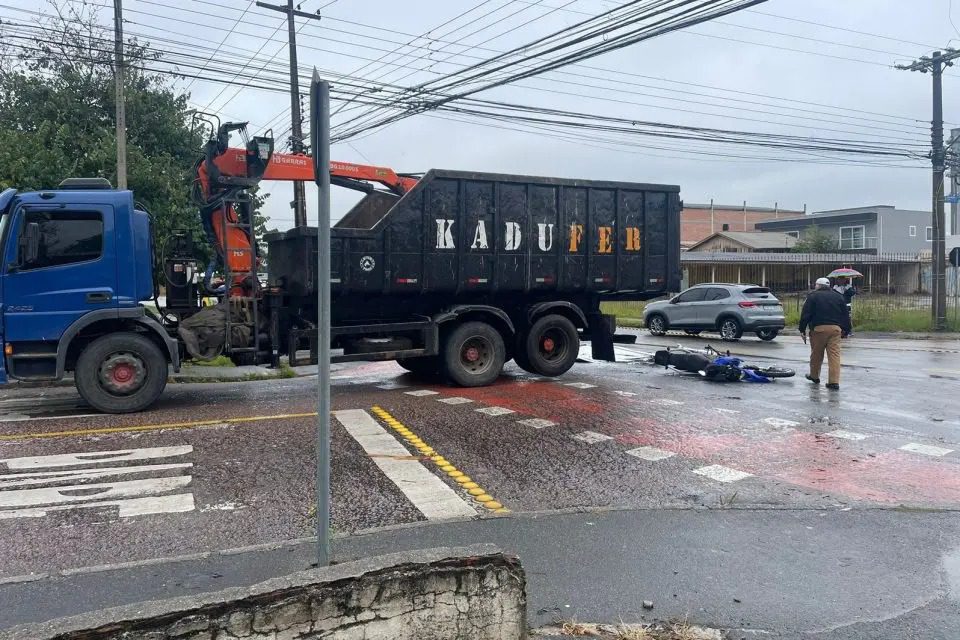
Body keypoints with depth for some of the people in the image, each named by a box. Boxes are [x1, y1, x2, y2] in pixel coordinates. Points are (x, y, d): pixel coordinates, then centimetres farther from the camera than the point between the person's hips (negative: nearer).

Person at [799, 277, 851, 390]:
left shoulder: (813, 296, 4)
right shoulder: (839, 297, 16)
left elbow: (805, 314, -2)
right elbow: (845, 315, 17)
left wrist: (802, 330, 1)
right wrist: (846, 330, 22)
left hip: (818, 328, -3)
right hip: (835, 328, 3)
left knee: (816, 354, 11)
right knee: (834, 354, -2)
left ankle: (814, 376, 27)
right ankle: (834, 381, -9)